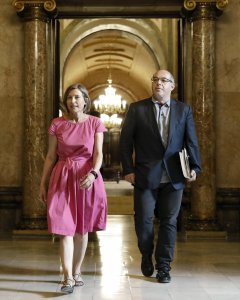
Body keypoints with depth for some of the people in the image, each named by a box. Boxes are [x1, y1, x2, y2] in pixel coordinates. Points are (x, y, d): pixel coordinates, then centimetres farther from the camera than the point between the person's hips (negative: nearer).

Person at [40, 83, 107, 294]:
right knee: (65, 228, -7)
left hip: (87, 178, 0)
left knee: (82, 228, 9)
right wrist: (43, 183, 5)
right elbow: (51, 156, 6)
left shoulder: (95, 123, 1)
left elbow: (98, 154, -5)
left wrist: (93, 173, -24)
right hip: (62, 178, 0)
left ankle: (77, 271, 23)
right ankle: (68, 278, -9)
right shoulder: (57, 124, 3)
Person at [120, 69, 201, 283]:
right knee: (143, 220, 2)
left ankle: (163, 267, 17)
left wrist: (195, 167, -4)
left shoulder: (184, 110, 8)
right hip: (145, 176, -1)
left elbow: (192, 141, 6)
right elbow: (125, 141, 1)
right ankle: (147, 256, 29)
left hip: (174, 177, 1)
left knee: (169, 221, 5)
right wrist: (128, 169, -6)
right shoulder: (137, 109, 3)